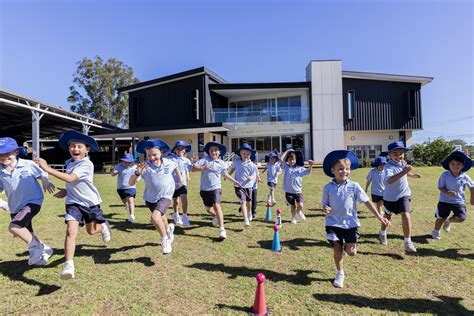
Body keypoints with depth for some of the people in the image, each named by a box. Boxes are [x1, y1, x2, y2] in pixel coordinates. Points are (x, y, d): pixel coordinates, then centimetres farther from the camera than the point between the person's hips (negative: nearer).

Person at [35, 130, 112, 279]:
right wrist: (66, 190, 6)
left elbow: (70, 179, -36)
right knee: (71, 231, -16)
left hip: (90, 201, -4)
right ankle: (69, 266, -16)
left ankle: (103, 226, 51)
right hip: (73, 202, 4)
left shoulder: (87, 164, -22)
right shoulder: (69, 162, 3)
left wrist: (47, 168, -37)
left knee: (91, 230, 16)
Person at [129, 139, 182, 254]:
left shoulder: (168, 163, -14)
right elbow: (131, 183, -24)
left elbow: (176, 167, 12)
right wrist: (137, 173, -41)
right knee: (161, 217, 25)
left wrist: (180, 178, 15)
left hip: (165, 196, -3)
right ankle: (168, 229, 60)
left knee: (155, 217, -26)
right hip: (150, 198, 3)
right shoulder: (144, 166, -19)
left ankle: (165, 240, -1)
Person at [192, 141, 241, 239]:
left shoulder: (221, 163, 3)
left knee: (216, 206, -20)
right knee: (208, 208, 16)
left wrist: (234, 181, 12)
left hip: (216, 188, -1)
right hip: (204, 188, 1)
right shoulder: (204, 160, -4)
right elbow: (194, 168, -10)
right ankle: (216, 216, 51)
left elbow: (225, 174, 16)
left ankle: (222, 229, -19)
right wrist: (204, 167, -25)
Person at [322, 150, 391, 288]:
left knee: (351, 252, -5)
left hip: (351, 223, 0)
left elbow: (367, 202, -3)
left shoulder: (354, 186, -5)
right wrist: (325, 208, -20)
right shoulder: (328, 187, -4)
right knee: (337, 249, 4)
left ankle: (347, 244, 33)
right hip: (333, 223, 0)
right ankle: (340, 274, 28)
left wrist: (379, 217, -5)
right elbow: (325, 204, 4)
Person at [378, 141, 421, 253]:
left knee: (406, 215, -15)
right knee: (388, 216, 17)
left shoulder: (403, 163, -1)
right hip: (390, 196, -4)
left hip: (403, 194, 4)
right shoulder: (389, 166, -24)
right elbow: (389, 180, -44)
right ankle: (382, 233, 44)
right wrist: (403, 172, -48)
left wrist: (412, 175, 16)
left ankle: (408, 241, -3)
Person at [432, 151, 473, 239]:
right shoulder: (445, 175, -14)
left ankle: (449, 221, 21)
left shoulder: (465, 177, -8)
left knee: (461, 218, -13)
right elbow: (440, 187, -12)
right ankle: (436, 231, 32)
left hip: (459, 201, 2)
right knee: (441, 218, 7)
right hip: (445, 200, -1)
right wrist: (448, 193, -30)